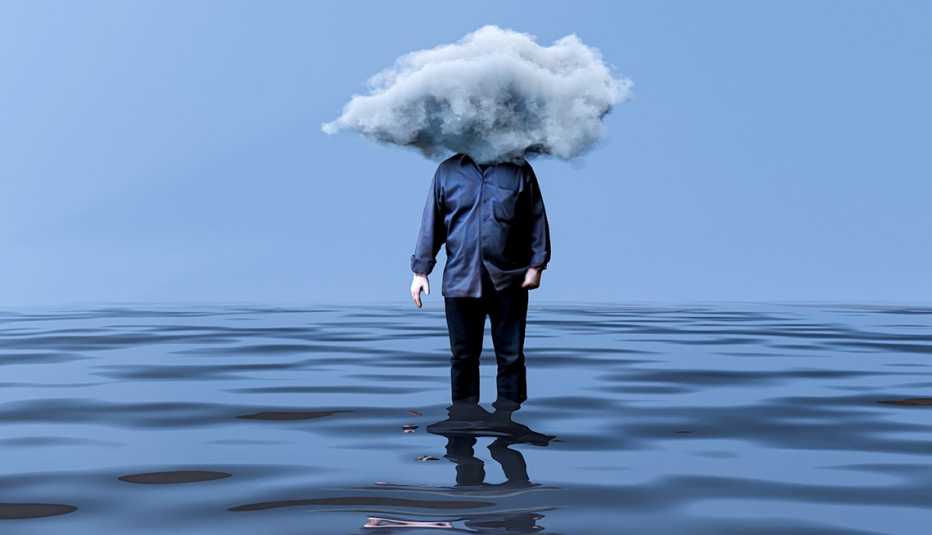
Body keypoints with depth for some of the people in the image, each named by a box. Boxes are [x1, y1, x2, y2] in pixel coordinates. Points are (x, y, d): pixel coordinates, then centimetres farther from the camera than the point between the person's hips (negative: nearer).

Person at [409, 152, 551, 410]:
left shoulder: (519, 169, 5)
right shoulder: (447, 171, 8)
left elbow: (537, 220, 4)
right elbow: (431, 224, 7)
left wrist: (536, 265, -3)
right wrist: (420, 270, 3)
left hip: (508, 281, -1)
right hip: (460, 281, 1)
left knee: (510, 355, 3)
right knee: (463, 355, 6)